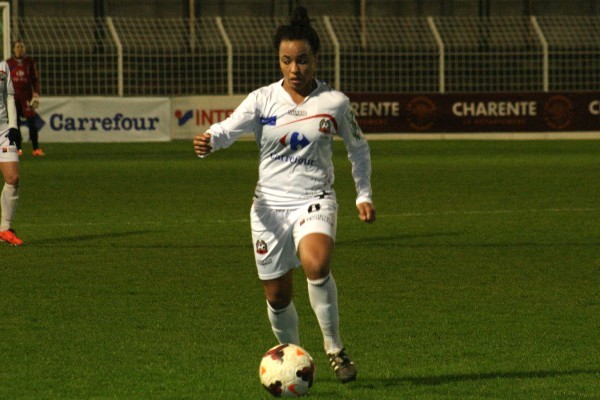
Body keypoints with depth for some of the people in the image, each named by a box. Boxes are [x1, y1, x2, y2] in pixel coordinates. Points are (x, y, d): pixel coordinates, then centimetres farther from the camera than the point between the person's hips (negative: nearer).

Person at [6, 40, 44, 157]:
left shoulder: (30, 62, 6)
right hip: (14, 95, 1)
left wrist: (36, 94, -2)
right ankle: (18, 148, 7)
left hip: (27, 94, -1)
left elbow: (35, 79, 7)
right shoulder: (9, 63, 6)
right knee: (16, 122, 1)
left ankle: (36, 148, -7)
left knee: (31, 121, -7)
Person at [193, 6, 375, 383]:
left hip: (315, 200, -2)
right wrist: (208, 141, -37)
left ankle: (335, 349, -16)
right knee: (277, 296, 6)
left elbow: (358, 147, 15)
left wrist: (364, 195, 13)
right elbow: (230, 128, -15)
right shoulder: (263, 100, -2)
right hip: (270, 203, 2)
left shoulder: (335, 102, 0)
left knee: (316, 264, -32)